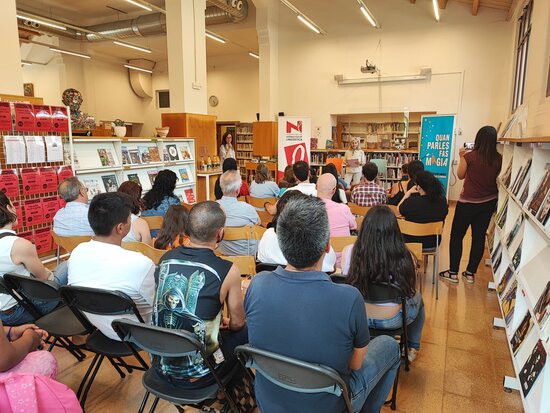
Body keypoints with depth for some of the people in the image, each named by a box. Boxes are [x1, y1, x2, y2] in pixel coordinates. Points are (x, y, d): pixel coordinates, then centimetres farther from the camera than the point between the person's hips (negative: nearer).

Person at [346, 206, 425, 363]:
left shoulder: (351, 252, -20)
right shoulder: (404, 256, -24)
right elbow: (409, 291, -6)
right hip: (391, 321, -2)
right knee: (417, 298, 32)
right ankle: (412, 348, 48)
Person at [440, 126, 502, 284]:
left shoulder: (470, 156, -16)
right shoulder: (498, 159, -6)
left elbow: (460, 175, 0)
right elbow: (495, 176, 12)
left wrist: (462, 157, 10)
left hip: (468, 202, -4)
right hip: (489, 202, 4)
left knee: (456, 236, 8)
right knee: (479, 237, 12)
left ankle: (453, 273, 12)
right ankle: (470, 273, 21)